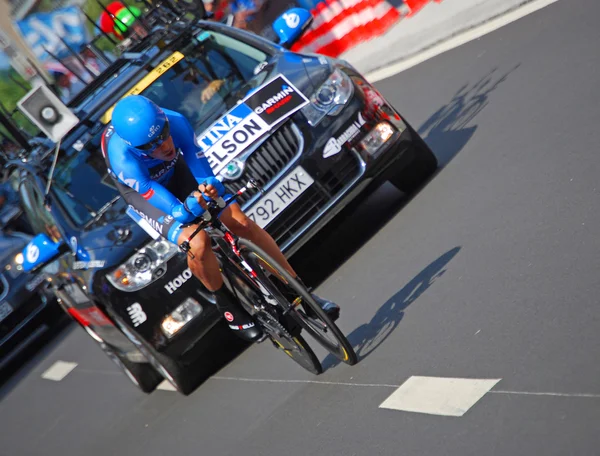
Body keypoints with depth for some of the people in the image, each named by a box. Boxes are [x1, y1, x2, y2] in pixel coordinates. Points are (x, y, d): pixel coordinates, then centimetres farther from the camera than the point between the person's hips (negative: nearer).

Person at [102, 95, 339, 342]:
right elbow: (156, 195, -37)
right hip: (144, 189, -3)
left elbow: (202, 170, -25)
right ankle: (228, 306, -2)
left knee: (242, 223, -13)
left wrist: (210, 185, -47)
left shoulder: (175, 122, -31)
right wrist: (189, 207, -56)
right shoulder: (123, 158, -39)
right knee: (197, 242, -30)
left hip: (175, 171, 3)